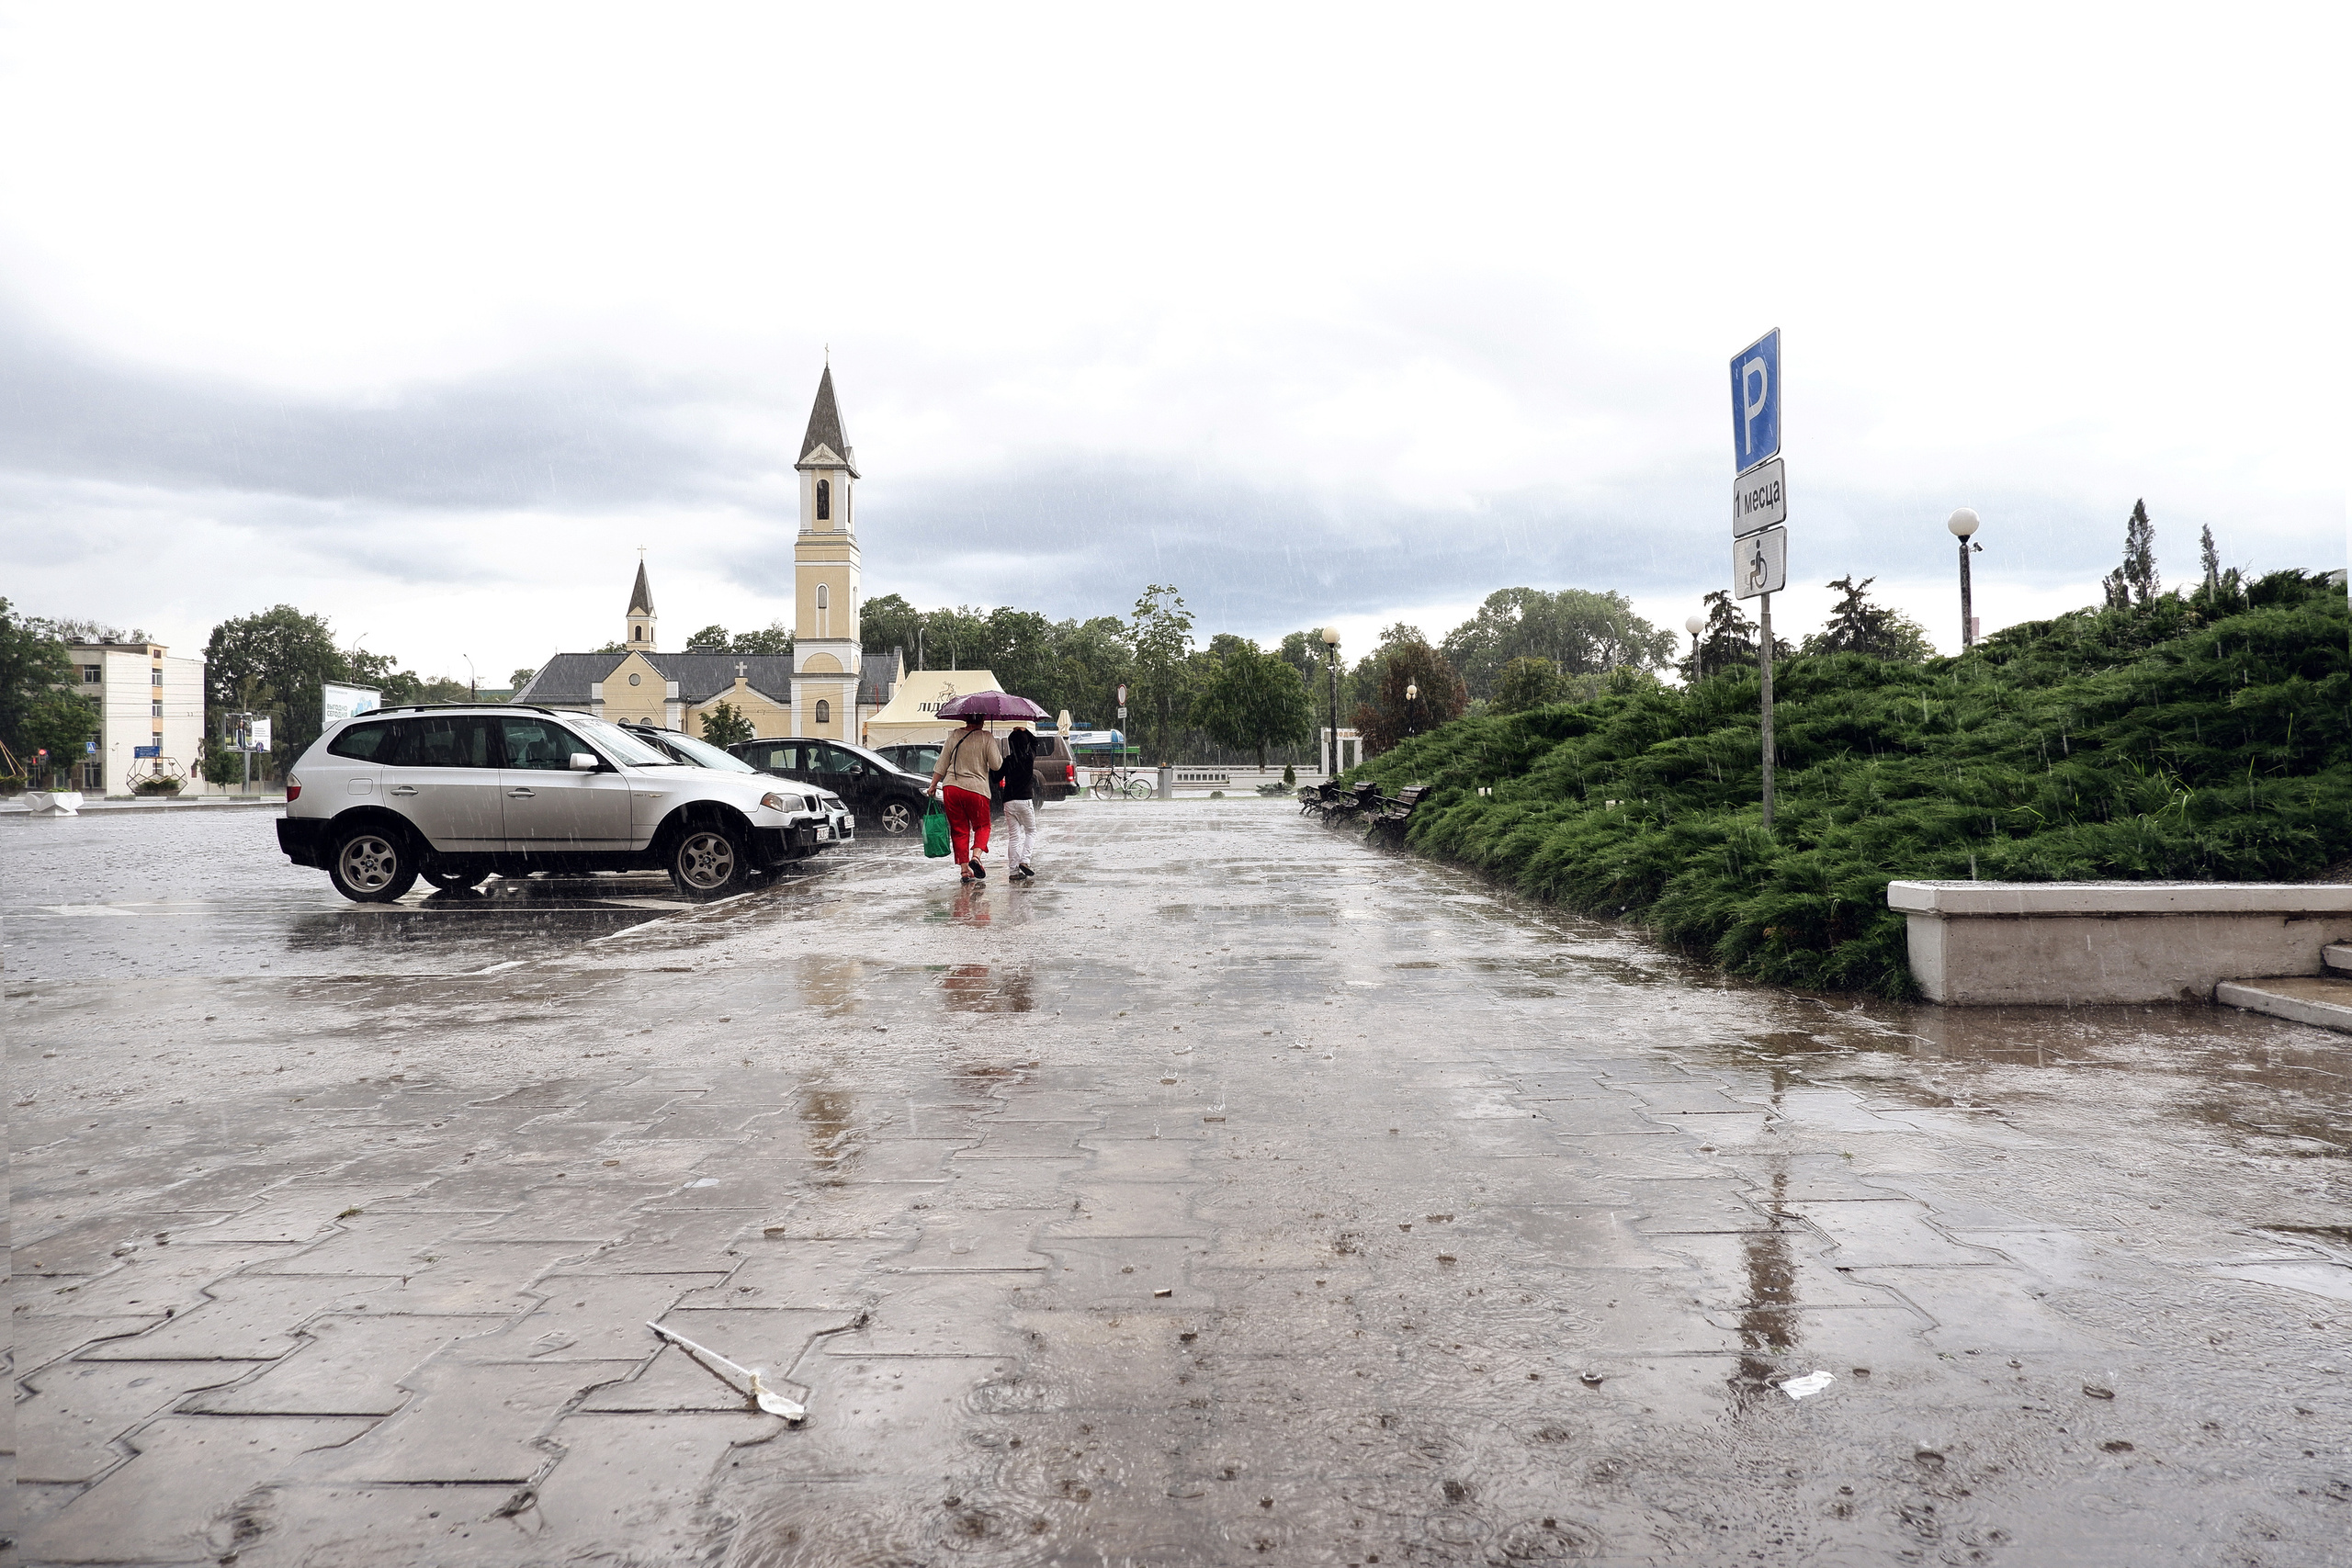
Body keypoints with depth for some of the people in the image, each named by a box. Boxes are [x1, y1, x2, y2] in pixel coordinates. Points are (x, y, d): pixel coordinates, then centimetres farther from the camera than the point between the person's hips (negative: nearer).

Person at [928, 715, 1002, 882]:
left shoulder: (954, 737, 7)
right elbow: (996, 765, -4)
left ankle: (964, 869, 9)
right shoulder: (986, 738, -3)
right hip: (976, 789, -3)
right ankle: (976, 857, -11)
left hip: (951, 788, 3)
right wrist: (998, 752, 15)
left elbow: (941, 765, 8)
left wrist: (933, 785, 17)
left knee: (959, 830, 10)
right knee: (982, 826, 13)